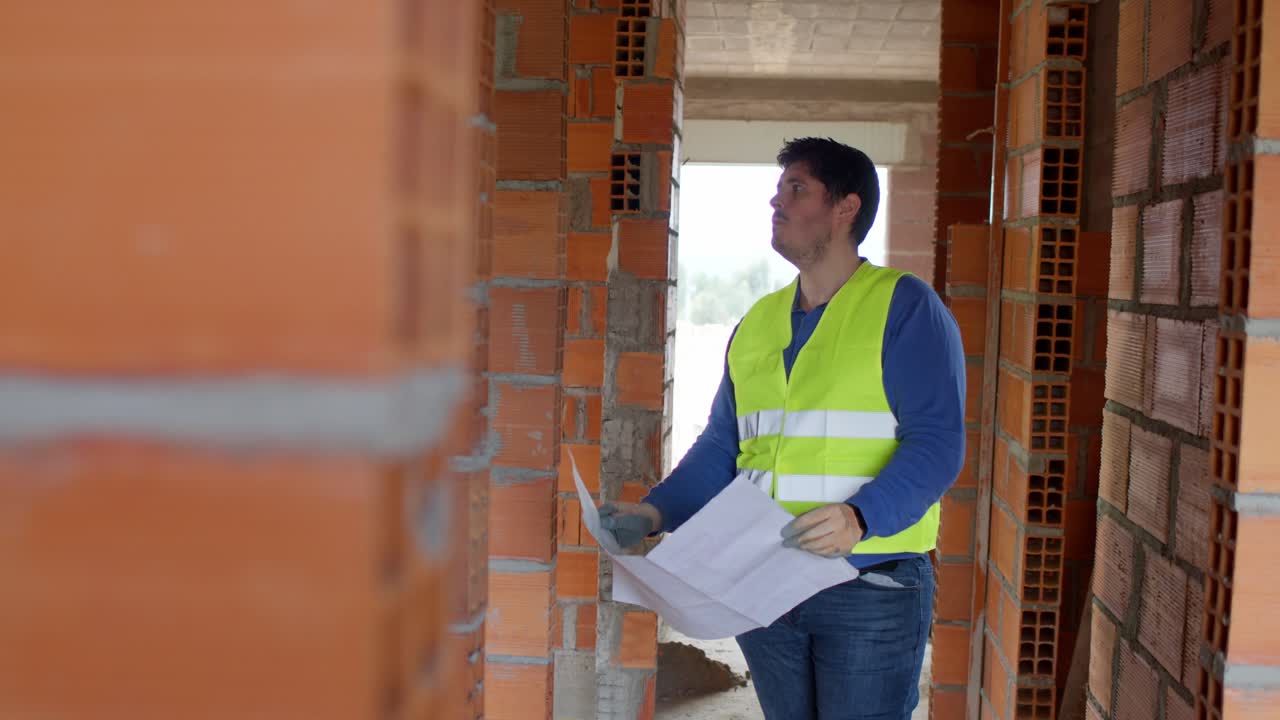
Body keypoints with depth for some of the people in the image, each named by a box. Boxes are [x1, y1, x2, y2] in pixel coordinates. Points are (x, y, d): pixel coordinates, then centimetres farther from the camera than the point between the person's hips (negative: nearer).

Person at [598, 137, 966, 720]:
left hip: (872, 589, -5)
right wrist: (658, 511, -1)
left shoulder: (903, 306, -6)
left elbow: (937, 442, -13)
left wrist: (861, 517, -28)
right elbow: (721, 446, 14)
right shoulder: (757, 322, 13)